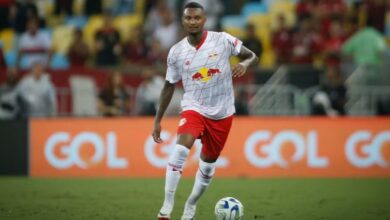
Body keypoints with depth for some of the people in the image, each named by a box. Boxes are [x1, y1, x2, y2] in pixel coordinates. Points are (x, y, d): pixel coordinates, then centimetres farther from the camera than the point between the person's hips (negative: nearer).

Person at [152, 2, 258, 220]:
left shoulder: (223, 40, -8)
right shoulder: (177, 52, -3)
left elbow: (252, 56, 0)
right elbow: (169, 86, 7)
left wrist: (244, 65, -24)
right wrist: (158, 120, 7)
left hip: (222, 113, 1)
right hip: (193, 108, -1)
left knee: (208, 165, 12)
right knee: (181, 150, -27)